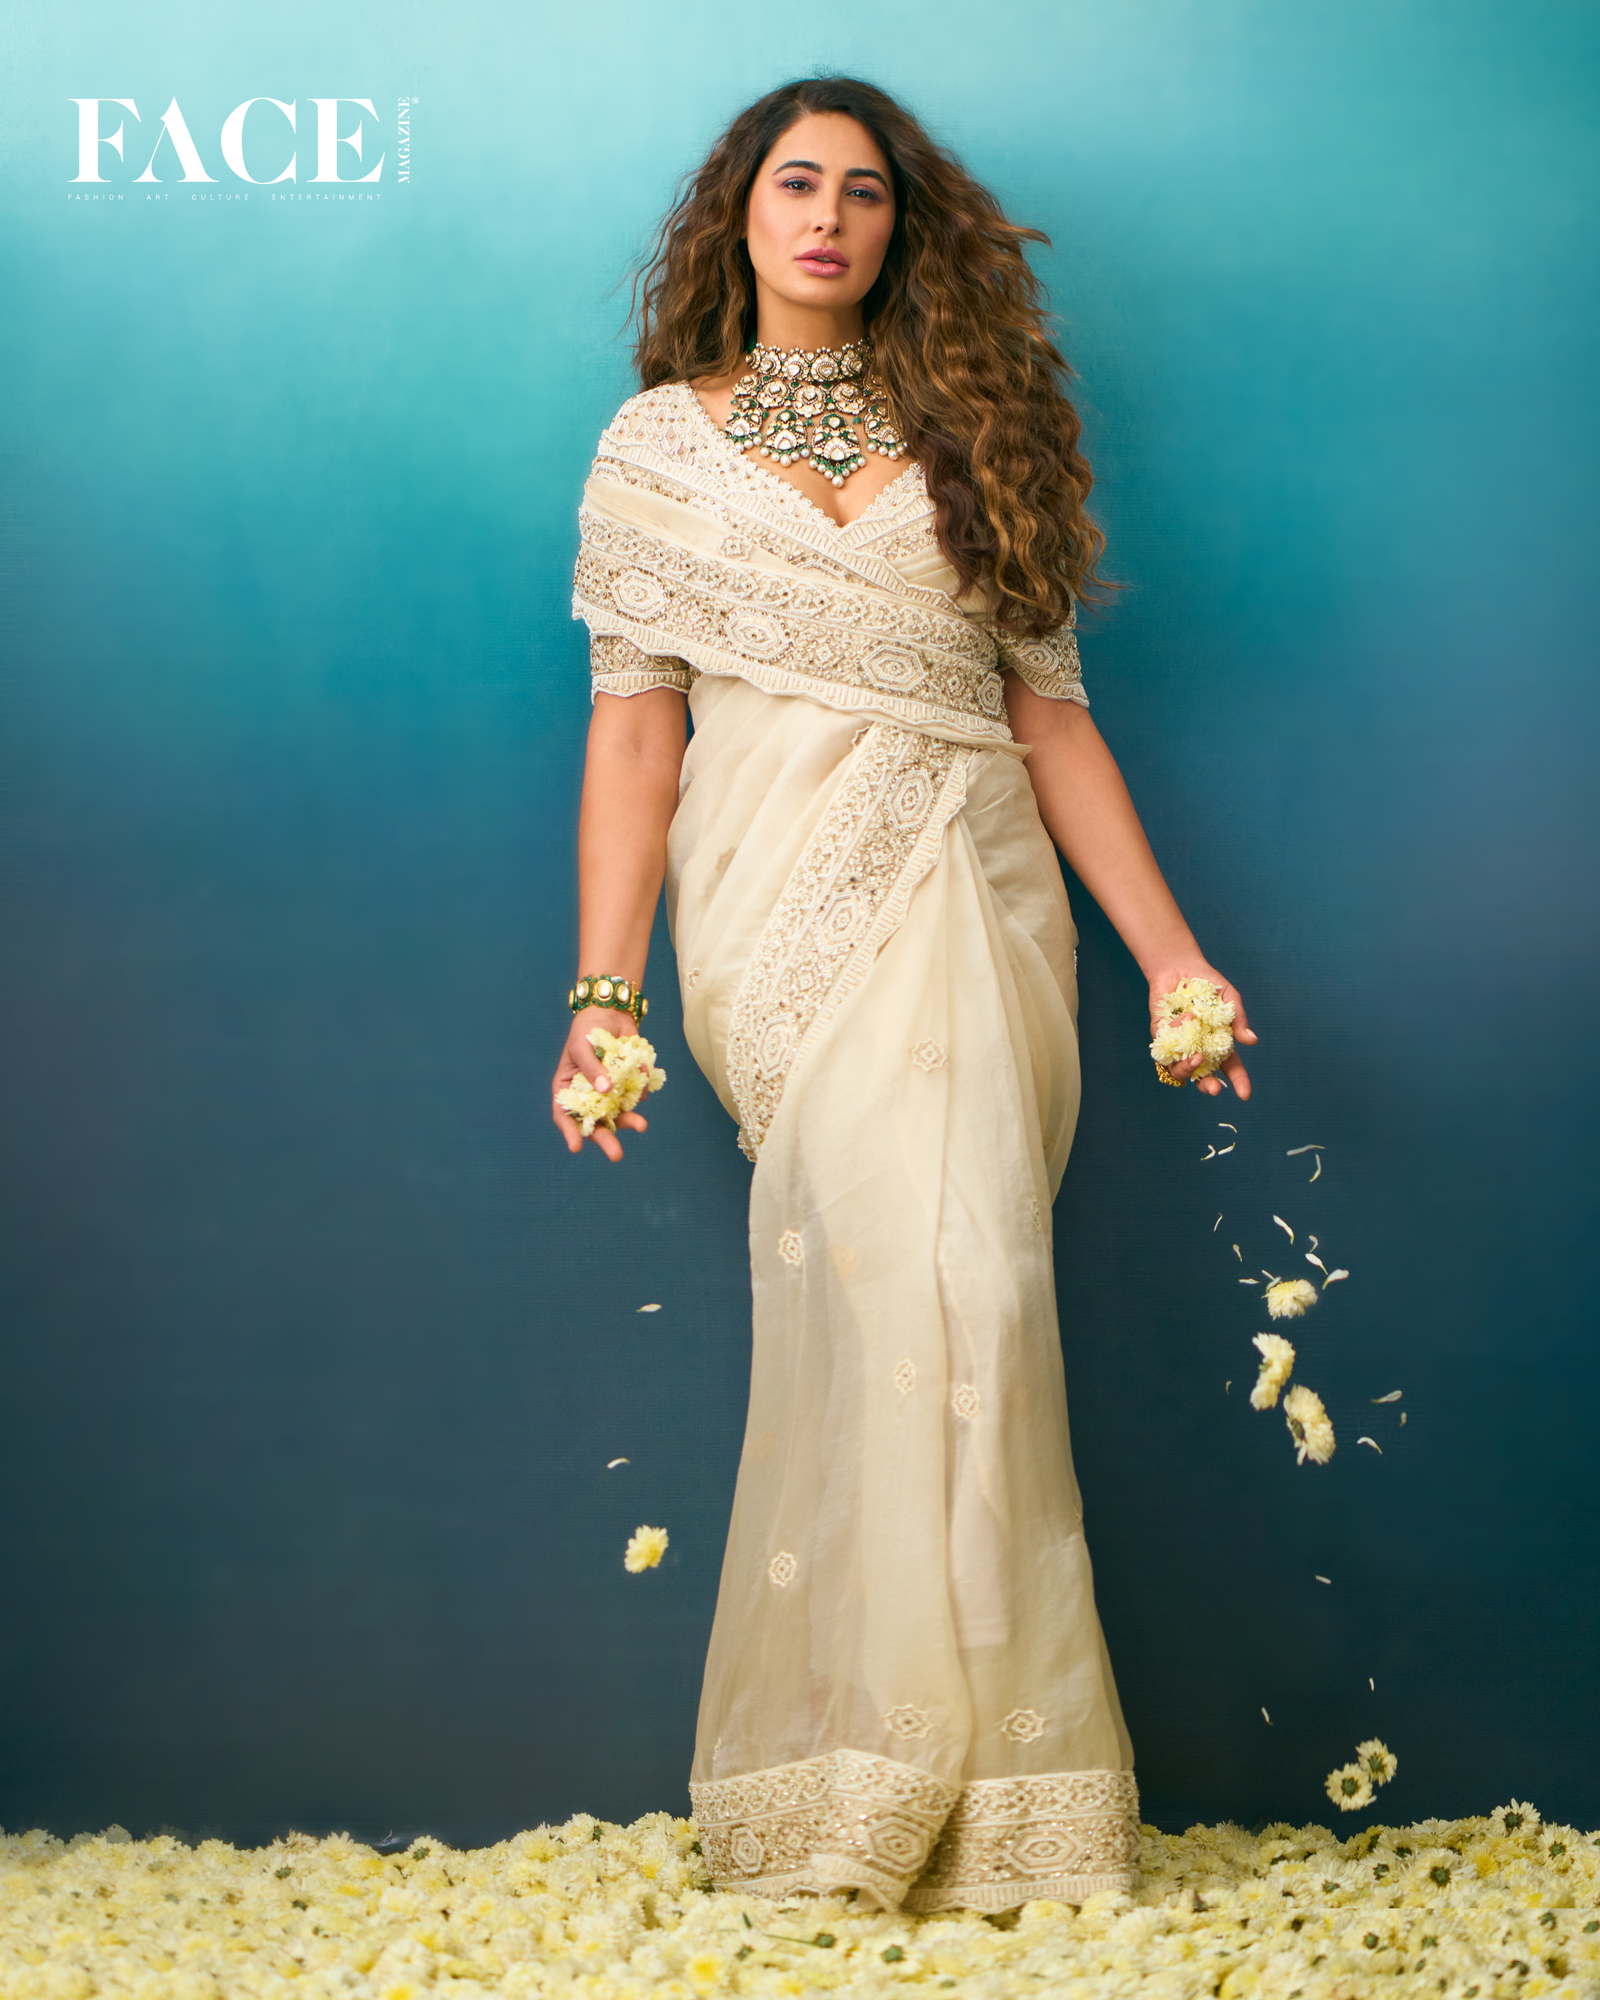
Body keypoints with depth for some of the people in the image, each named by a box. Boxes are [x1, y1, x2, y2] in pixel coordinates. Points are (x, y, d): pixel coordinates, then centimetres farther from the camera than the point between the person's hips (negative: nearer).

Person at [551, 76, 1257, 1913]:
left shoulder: (969, 437, 17)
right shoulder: (660, 445, 13)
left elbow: (1050, 714, 14)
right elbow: (633, 727, 6)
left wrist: (1170, 951, 8)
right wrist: (602, 988, -2)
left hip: (974, 901, 2)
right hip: (783, 910, -2)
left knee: (938, 1290, -12)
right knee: (916, 1278, -17)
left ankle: (883, 1782, -2)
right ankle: (972, 1783, -8)